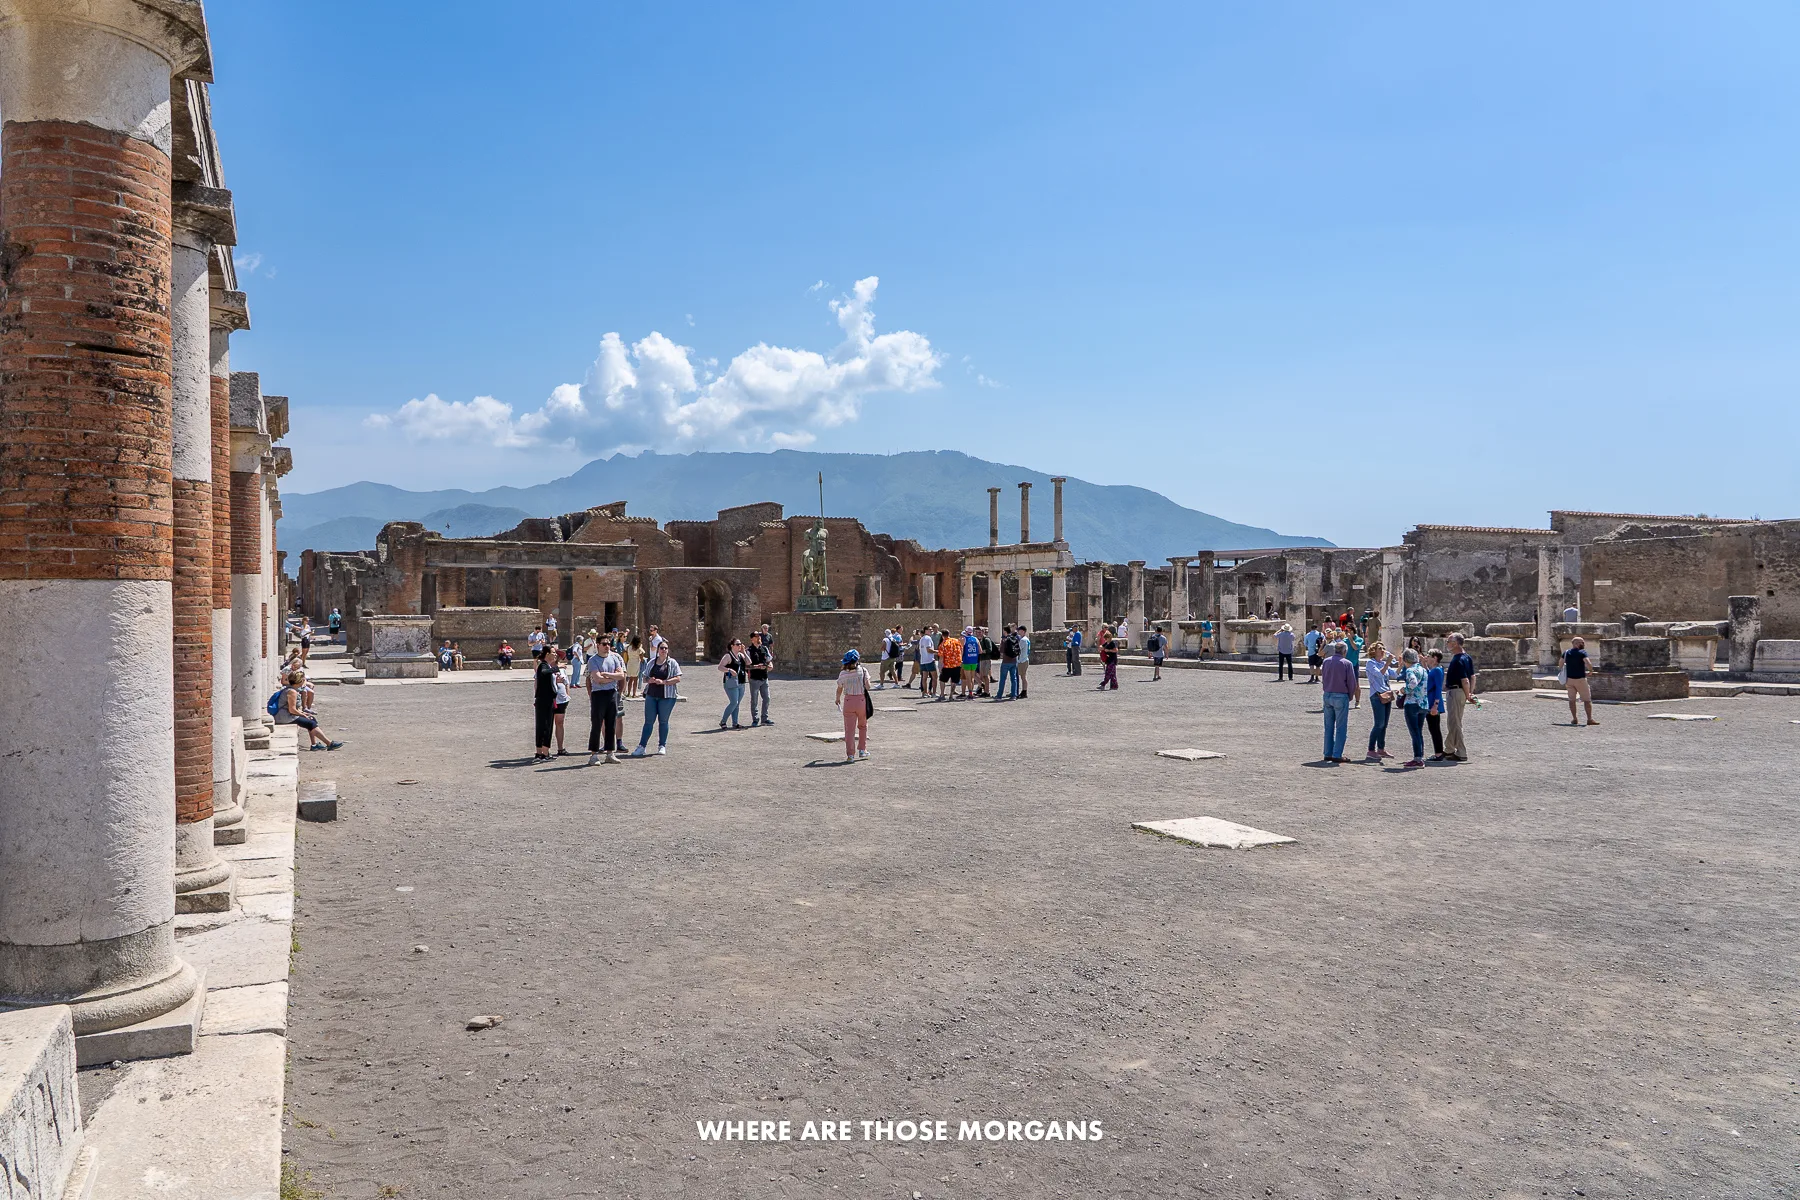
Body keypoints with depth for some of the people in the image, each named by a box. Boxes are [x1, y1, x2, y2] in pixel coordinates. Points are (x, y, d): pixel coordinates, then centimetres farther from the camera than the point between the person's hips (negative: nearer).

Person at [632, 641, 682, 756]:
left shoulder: (672, 663, 0)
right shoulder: (651, 663, 12)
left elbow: (678, 679, -8)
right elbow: (644, 678, 16)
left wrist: (663, 682, -18)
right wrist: (649, 680, -7)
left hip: (666, 696, -3)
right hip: (651, 695, 3)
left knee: (663, 721, 4)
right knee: (648, 721, 2)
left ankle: (662, 746, 15)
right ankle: (642, 746, 3)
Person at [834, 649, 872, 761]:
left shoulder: (843, 674, -4)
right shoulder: (863, 670, -7)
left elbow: (839, 689, 5)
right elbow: (867, 686, -8)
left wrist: (837, 699, 24)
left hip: (848, 701, 0)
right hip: (861, 700, 0)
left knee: (849, 729, 4)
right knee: (863, 726, 22)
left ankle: (850, 755, 0)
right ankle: (862, 750, 25)